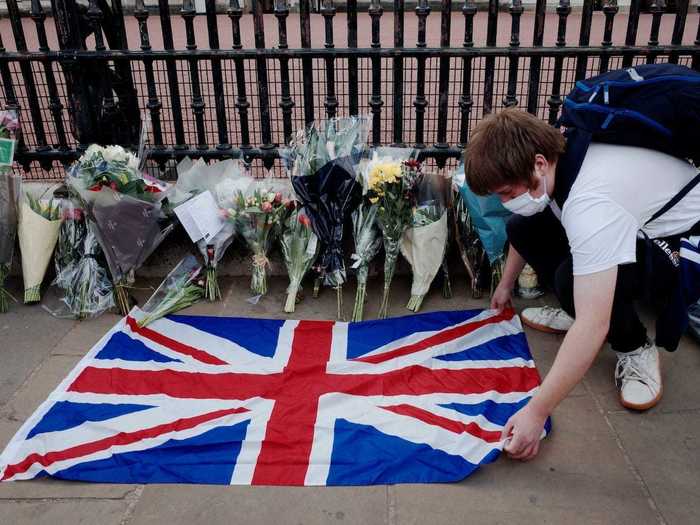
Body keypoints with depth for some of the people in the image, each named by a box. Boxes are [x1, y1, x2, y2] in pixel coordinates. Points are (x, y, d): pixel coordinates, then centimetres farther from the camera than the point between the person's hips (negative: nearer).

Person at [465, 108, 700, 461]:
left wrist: (536, 412, -37)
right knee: (520, 229, -4)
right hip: (636, 220, 8)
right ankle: (582, 313, 12)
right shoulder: (551, 153, -14)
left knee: (572, 280, -34)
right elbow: (522, 219, 9)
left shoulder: (592, 203, -40)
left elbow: (592, 329, -42)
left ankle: (635, 347, -4)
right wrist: (506, 284, 20)